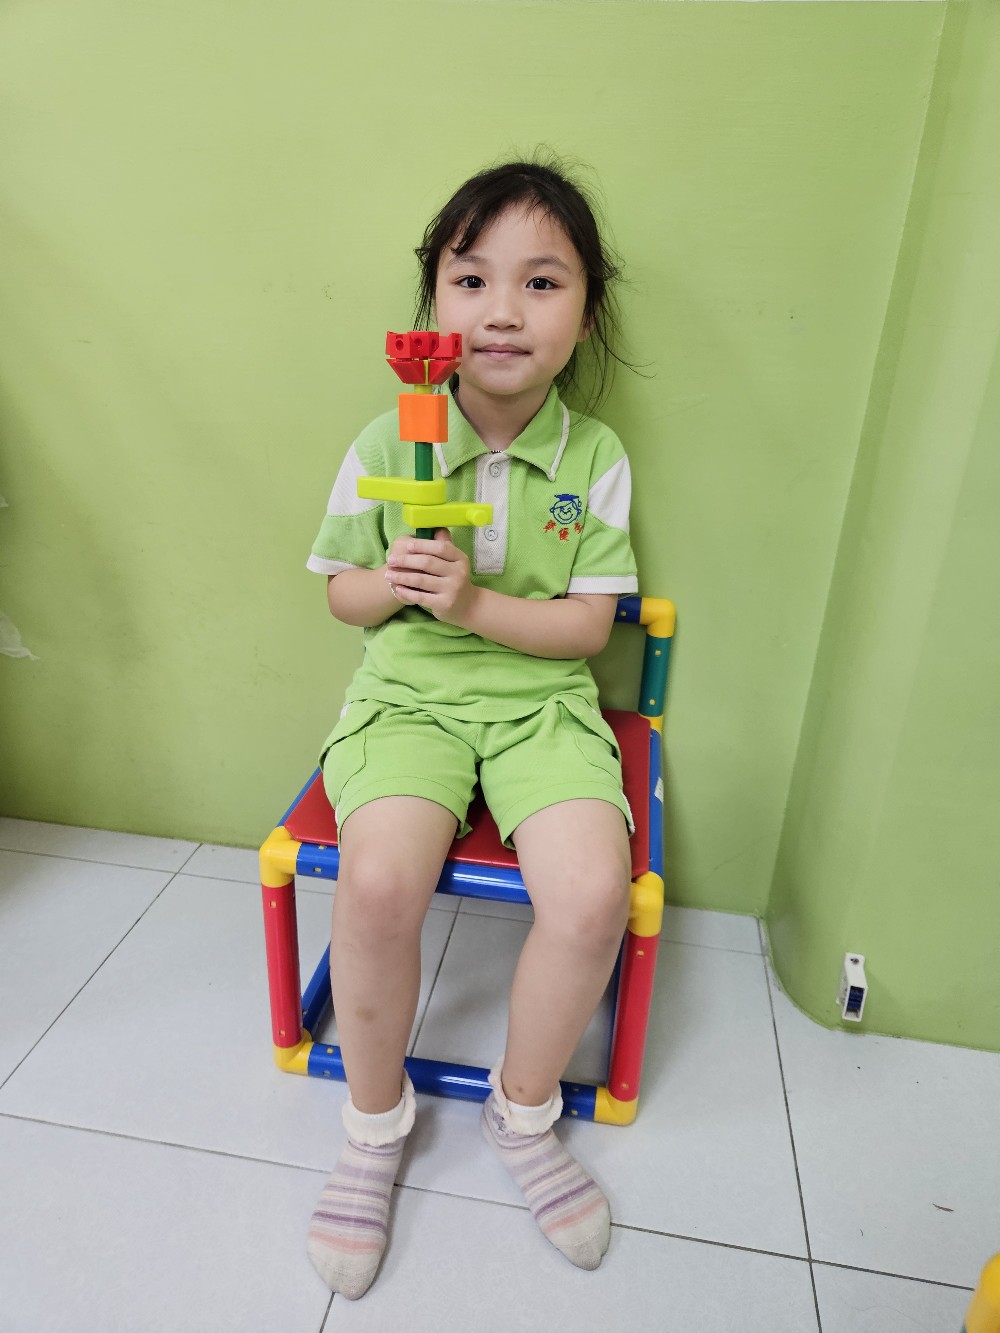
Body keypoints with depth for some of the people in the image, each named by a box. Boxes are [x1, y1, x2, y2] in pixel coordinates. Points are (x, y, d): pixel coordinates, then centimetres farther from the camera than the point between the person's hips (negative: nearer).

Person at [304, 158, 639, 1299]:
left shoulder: (596, 459, 0)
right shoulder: (384, 446, 0)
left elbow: (587, 623, -2)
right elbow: (341, 594, 8)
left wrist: (474, 601, -17)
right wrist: (391, 580, -15)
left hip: (540, 699, 1)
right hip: (408, 695, 0)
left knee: (594, 893, -23)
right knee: (378, 881, -27)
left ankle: (523, 1109, 10)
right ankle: (375, 1120, 6)